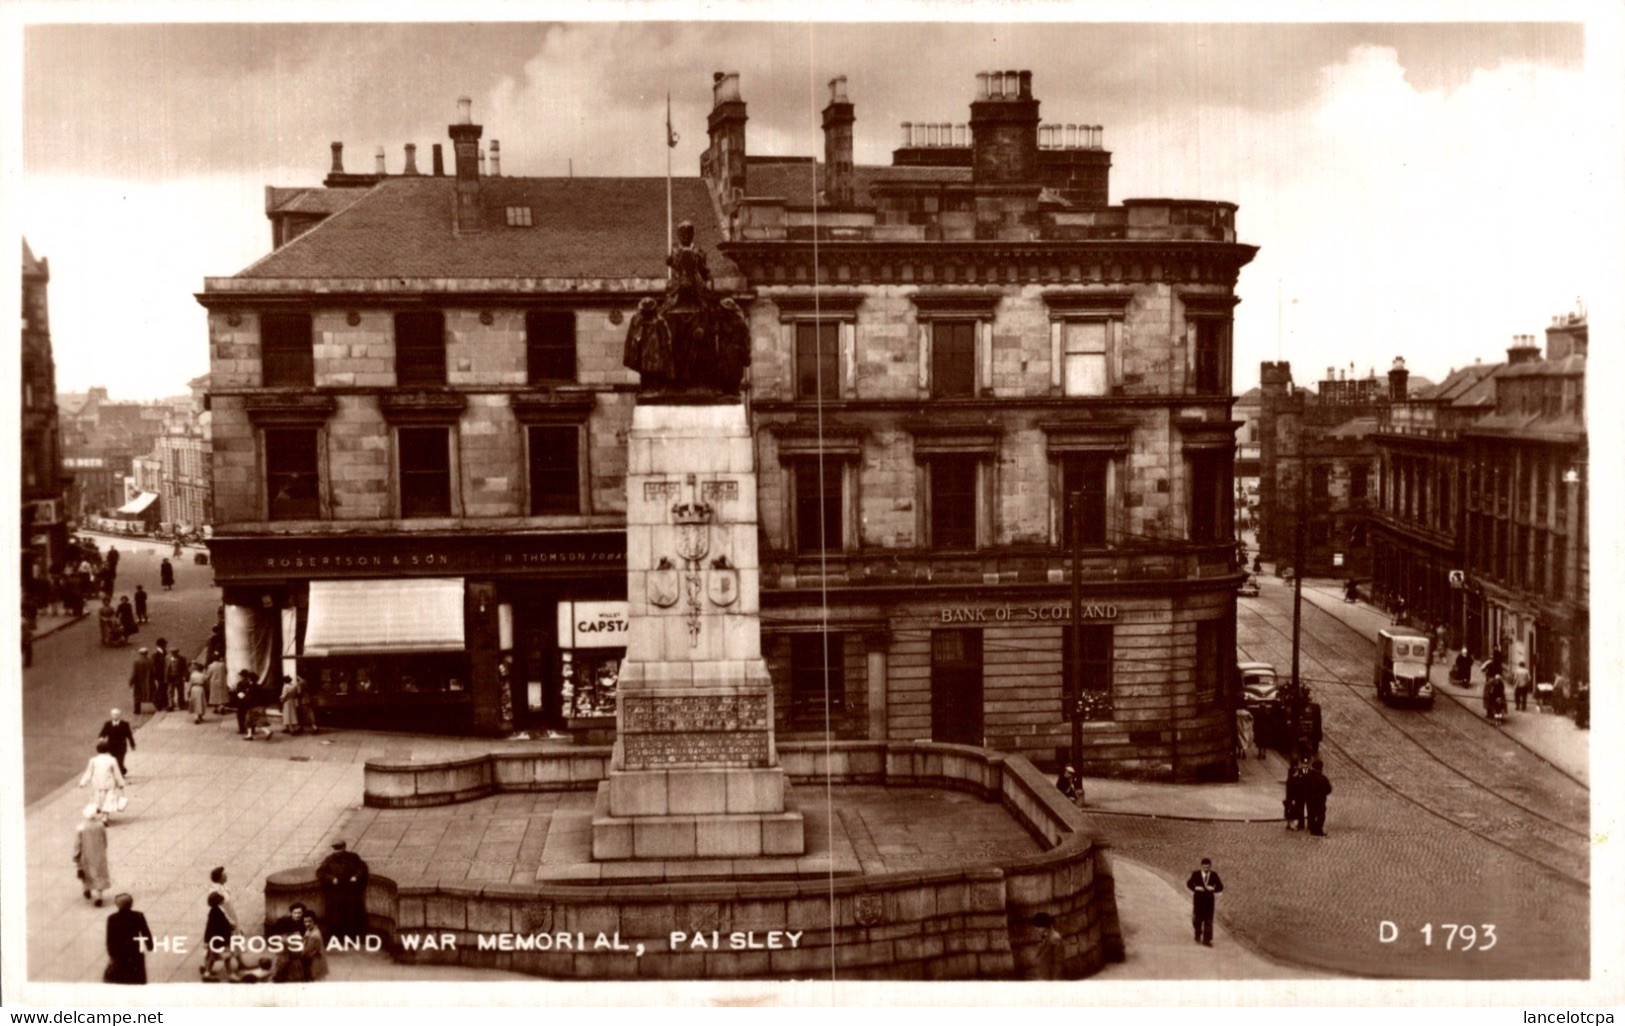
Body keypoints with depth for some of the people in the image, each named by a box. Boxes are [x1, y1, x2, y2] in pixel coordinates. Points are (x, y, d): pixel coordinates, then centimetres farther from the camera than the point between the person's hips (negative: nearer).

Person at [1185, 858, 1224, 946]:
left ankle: (1207, 939, 0)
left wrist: (1213, 889, -17)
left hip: (1209, 900, 0)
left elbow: (1220, 887, 0)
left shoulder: (1214, 875, -1)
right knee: (1197, 919, 8)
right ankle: (1198, 936, 28)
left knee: (1208, 920, -3)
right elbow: (1189, 884, -1)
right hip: (1198, 899, 0)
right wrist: (1196, 888, -17)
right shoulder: (1196, 874, -4)